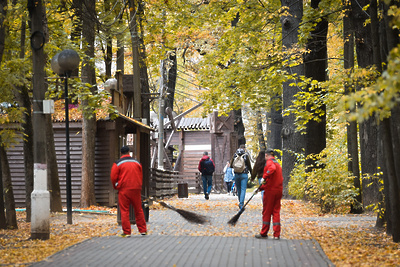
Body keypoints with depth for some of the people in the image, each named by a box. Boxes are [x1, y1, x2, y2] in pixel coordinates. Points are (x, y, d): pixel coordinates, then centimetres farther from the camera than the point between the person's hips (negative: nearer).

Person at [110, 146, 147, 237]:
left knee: (124, 211, 1)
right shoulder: (137, 163, 9)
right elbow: (141, 176, 14)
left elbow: (113, 177, -4)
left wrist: (116, 186, 12)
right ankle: (143, 230, 15)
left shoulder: (118, 164, -3)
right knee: (138, 210, 12)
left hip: (124, 190, -3)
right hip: (136, 190, 3)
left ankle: (127, 232, -1)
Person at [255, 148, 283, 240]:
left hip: (270, 191, -7)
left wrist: (264, 177, -30)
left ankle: (264, 233, 11)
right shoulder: (277, 164, 20)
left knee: (267, 212, 3)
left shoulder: (269, 162, -8)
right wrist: (261, 187, 26)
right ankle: (277, 234, 4)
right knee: (276, 212, 8)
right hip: (278, 190, 7)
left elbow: (272, 168, -33)